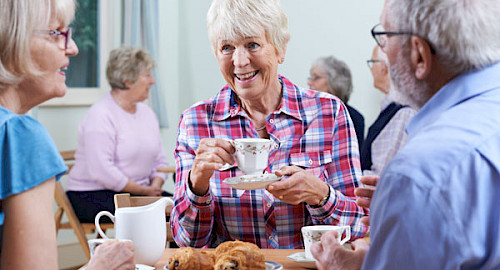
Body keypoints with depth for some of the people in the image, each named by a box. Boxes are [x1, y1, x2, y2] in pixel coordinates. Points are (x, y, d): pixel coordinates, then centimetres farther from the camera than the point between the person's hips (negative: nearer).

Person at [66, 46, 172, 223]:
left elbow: (159, 161, 18)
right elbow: (101, 171, -22)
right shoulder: (101, 115, -13)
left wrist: (155, 186, -3)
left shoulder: (146, 113, 15)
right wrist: (144, 191, -17)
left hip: (138, 192, 8)